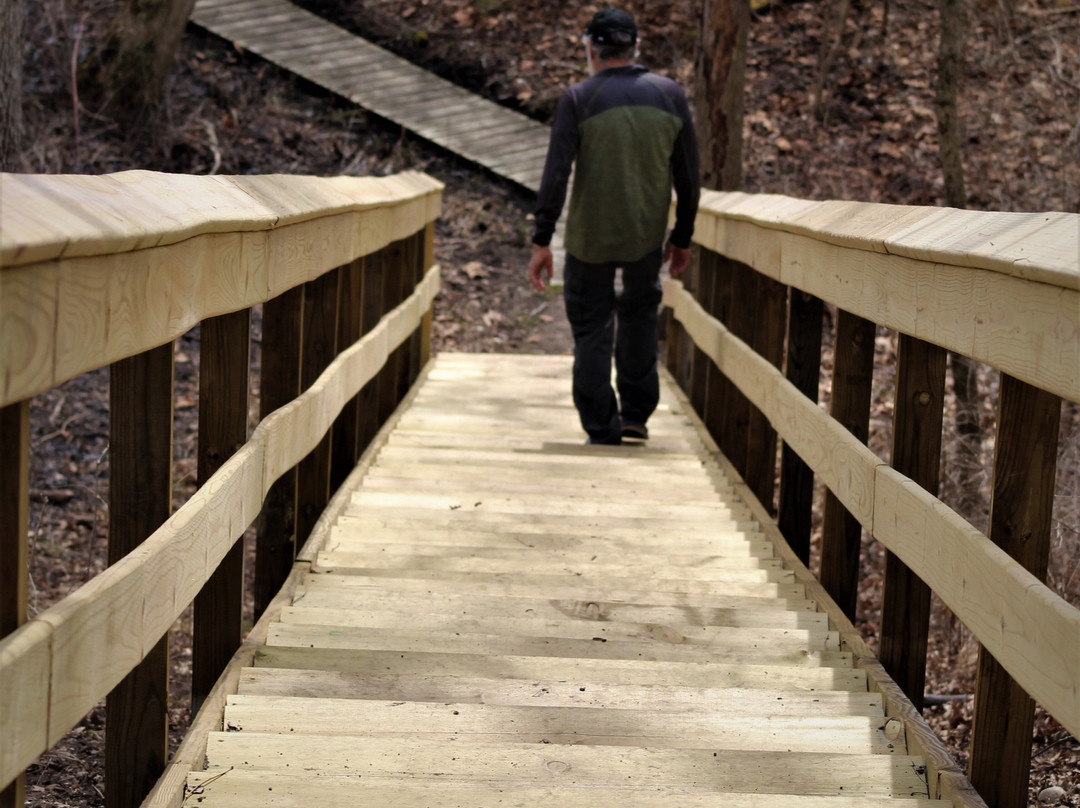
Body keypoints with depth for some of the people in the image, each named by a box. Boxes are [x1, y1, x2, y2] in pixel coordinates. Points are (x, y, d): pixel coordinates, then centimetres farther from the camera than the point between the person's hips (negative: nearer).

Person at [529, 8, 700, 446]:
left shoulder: (578, 99, -9)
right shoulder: (671, 95, 0)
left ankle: (602, 431, 11)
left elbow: (556, 174, -14)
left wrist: (541, 241, -11)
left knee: (591, 330, 9)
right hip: (647, 235, 3)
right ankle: (636, 413, 25)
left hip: (590, 237, -3)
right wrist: (682, 237, 13)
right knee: (639, 311, 25)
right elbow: (688, 178, 3)